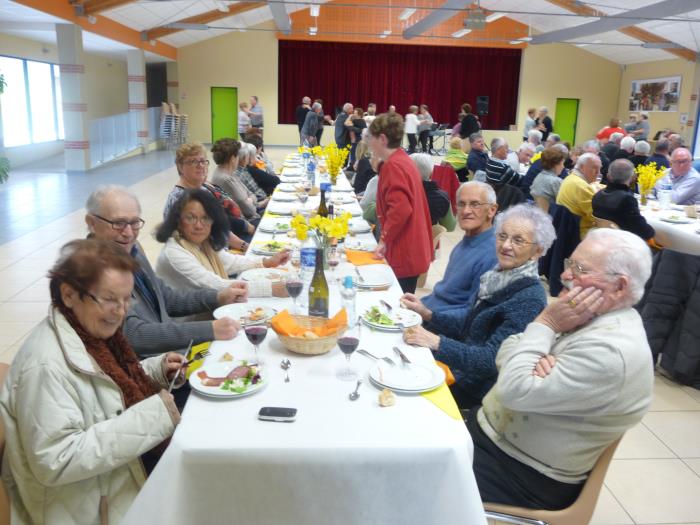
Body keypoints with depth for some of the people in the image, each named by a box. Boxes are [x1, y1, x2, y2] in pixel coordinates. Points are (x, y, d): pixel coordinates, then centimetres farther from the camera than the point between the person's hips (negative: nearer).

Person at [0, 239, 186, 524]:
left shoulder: (92, 330, 0)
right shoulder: (46, 364, -26)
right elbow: (53, 463, -29)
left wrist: (157, 369, -3)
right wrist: (150, 417, -30)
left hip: (134, 465, 8)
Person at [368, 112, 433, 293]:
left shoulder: (393, 166, -17)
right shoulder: (402, 160, 13)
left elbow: (401, 209, -28)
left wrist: (384, 239, -19)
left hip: (404, 255, -10)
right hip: (411, 252, 10)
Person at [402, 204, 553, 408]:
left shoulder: (529, 300, -21)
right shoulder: (499, 279, 5)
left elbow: (492, 360, -27)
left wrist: (435, 342, -33)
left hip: (479, 393, -7)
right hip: (460, 371, 7)